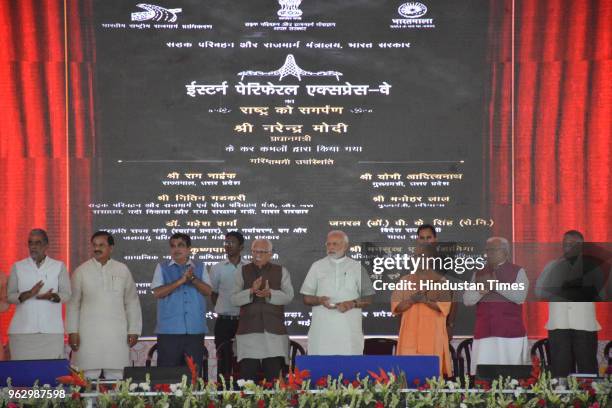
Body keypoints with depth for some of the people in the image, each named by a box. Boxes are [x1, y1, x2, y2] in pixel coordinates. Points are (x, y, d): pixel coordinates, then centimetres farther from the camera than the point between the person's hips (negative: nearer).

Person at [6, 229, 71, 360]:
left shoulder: (59, 267, 10)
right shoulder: (18, 267, 12)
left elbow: (66, 295, 7)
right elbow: (10, 296, 7)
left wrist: (52, 296, -16)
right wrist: (28, 294, -13)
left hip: (51, 329, 0)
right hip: (23, 329, 1)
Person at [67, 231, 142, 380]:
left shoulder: (122, 270, 10)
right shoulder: (81, 271, 6)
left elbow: (132, 303, 12)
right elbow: (73, 304, 7)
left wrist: (134, 331, 7)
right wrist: (72, 332, 0)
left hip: (117, 335, 1)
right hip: (89, 335, -1)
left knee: (116, 377, -2)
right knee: (89, 377, -6)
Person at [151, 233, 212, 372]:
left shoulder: (199, 268, 13)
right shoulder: (162, 268, 8)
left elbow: (208, 291, 2)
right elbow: (157, 293, -5)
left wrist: (193, 279, -14)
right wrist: (180, 281, -13)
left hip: (195, 329, 2)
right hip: (169, 329, -2)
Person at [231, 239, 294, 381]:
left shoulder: (281, 272, 12)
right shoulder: (243, 272, 12)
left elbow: (288, 296, 1)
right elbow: (234, 299, 3)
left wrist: (270, 293, -17)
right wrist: (251, 291, -14)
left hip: (274, 331, 0)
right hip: (249, 331, 0)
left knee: (273, 376, -4)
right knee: (248, 375, -5)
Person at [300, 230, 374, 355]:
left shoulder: (357, 268, 10)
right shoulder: (317, 267, 12)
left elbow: (368, 299, 11)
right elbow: (306, 299, 12)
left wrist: (353, 304, -9)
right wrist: (320, 300, -10)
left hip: (349, 330, 0)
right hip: (322, 329, 0)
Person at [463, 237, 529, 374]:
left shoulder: (517, 272, 6)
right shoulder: (479, 274, 16)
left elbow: (520, 297, -9)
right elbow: (467, 300, 10)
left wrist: (497, 286, -14)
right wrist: (480, 292, -10)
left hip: (510, 331, -3)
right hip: (484, 332, 3)